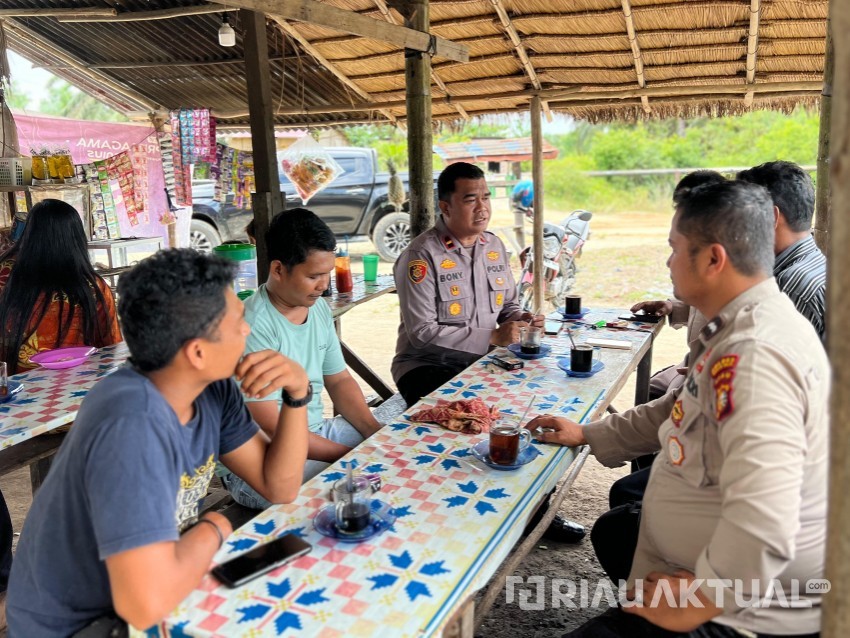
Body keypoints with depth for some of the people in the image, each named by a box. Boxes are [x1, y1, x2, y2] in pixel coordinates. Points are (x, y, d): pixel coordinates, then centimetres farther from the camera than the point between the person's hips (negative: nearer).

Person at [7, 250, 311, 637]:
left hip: (154, 588, 6)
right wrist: (212, 530, -22)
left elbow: (279, 487, -3)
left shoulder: (212, 387, -9)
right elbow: (148, 603, -40)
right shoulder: (133, 424, -33)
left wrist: (297, 393, -17)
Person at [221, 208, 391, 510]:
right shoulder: (253, 327, -22)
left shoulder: (319, 308, 4)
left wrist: (376, 433, -4)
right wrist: (354, 455, -19)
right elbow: (271, 430, -21)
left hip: (318, 431, 8)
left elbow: (339, 380, 12)